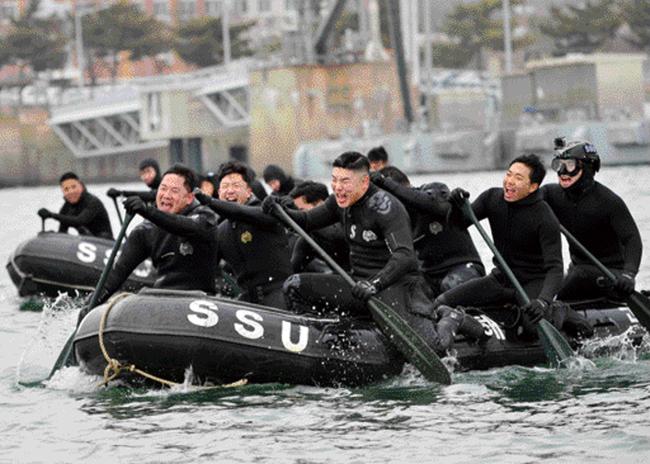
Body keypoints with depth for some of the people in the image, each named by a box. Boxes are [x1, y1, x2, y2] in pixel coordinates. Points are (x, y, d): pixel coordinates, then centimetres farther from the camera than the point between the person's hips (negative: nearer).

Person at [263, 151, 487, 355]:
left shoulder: (385, 207, -19)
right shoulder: (341, 202, 6)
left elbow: (404, 256, -29)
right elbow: (307, 220, 16)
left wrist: (375, 284, -41)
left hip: (396, 286, -7)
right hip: (360, 284, 7)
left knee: (428, 345, -27)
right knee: (294, 287, -6)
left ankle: (451, 321, 8)